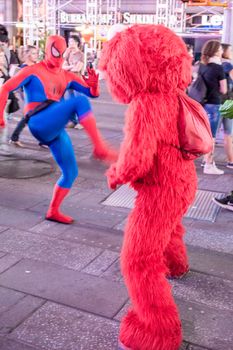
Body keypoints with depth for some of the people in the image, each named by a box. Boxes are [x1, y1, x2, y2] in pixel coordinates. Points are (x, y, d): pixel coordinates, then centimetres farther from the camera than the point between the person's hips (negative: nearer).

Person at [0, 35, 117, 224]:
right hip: (40, 123, -6)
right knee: (80, 101, -26)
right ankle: (100, 148, -34)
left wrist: (94, 85, -7)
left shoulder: (67, 76, 18)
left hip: (56, 129, 7)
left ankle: (53, 211, 18)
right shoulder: (33, 71, 5)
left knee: (71, 172, 4)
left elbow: (93, 93, 16)